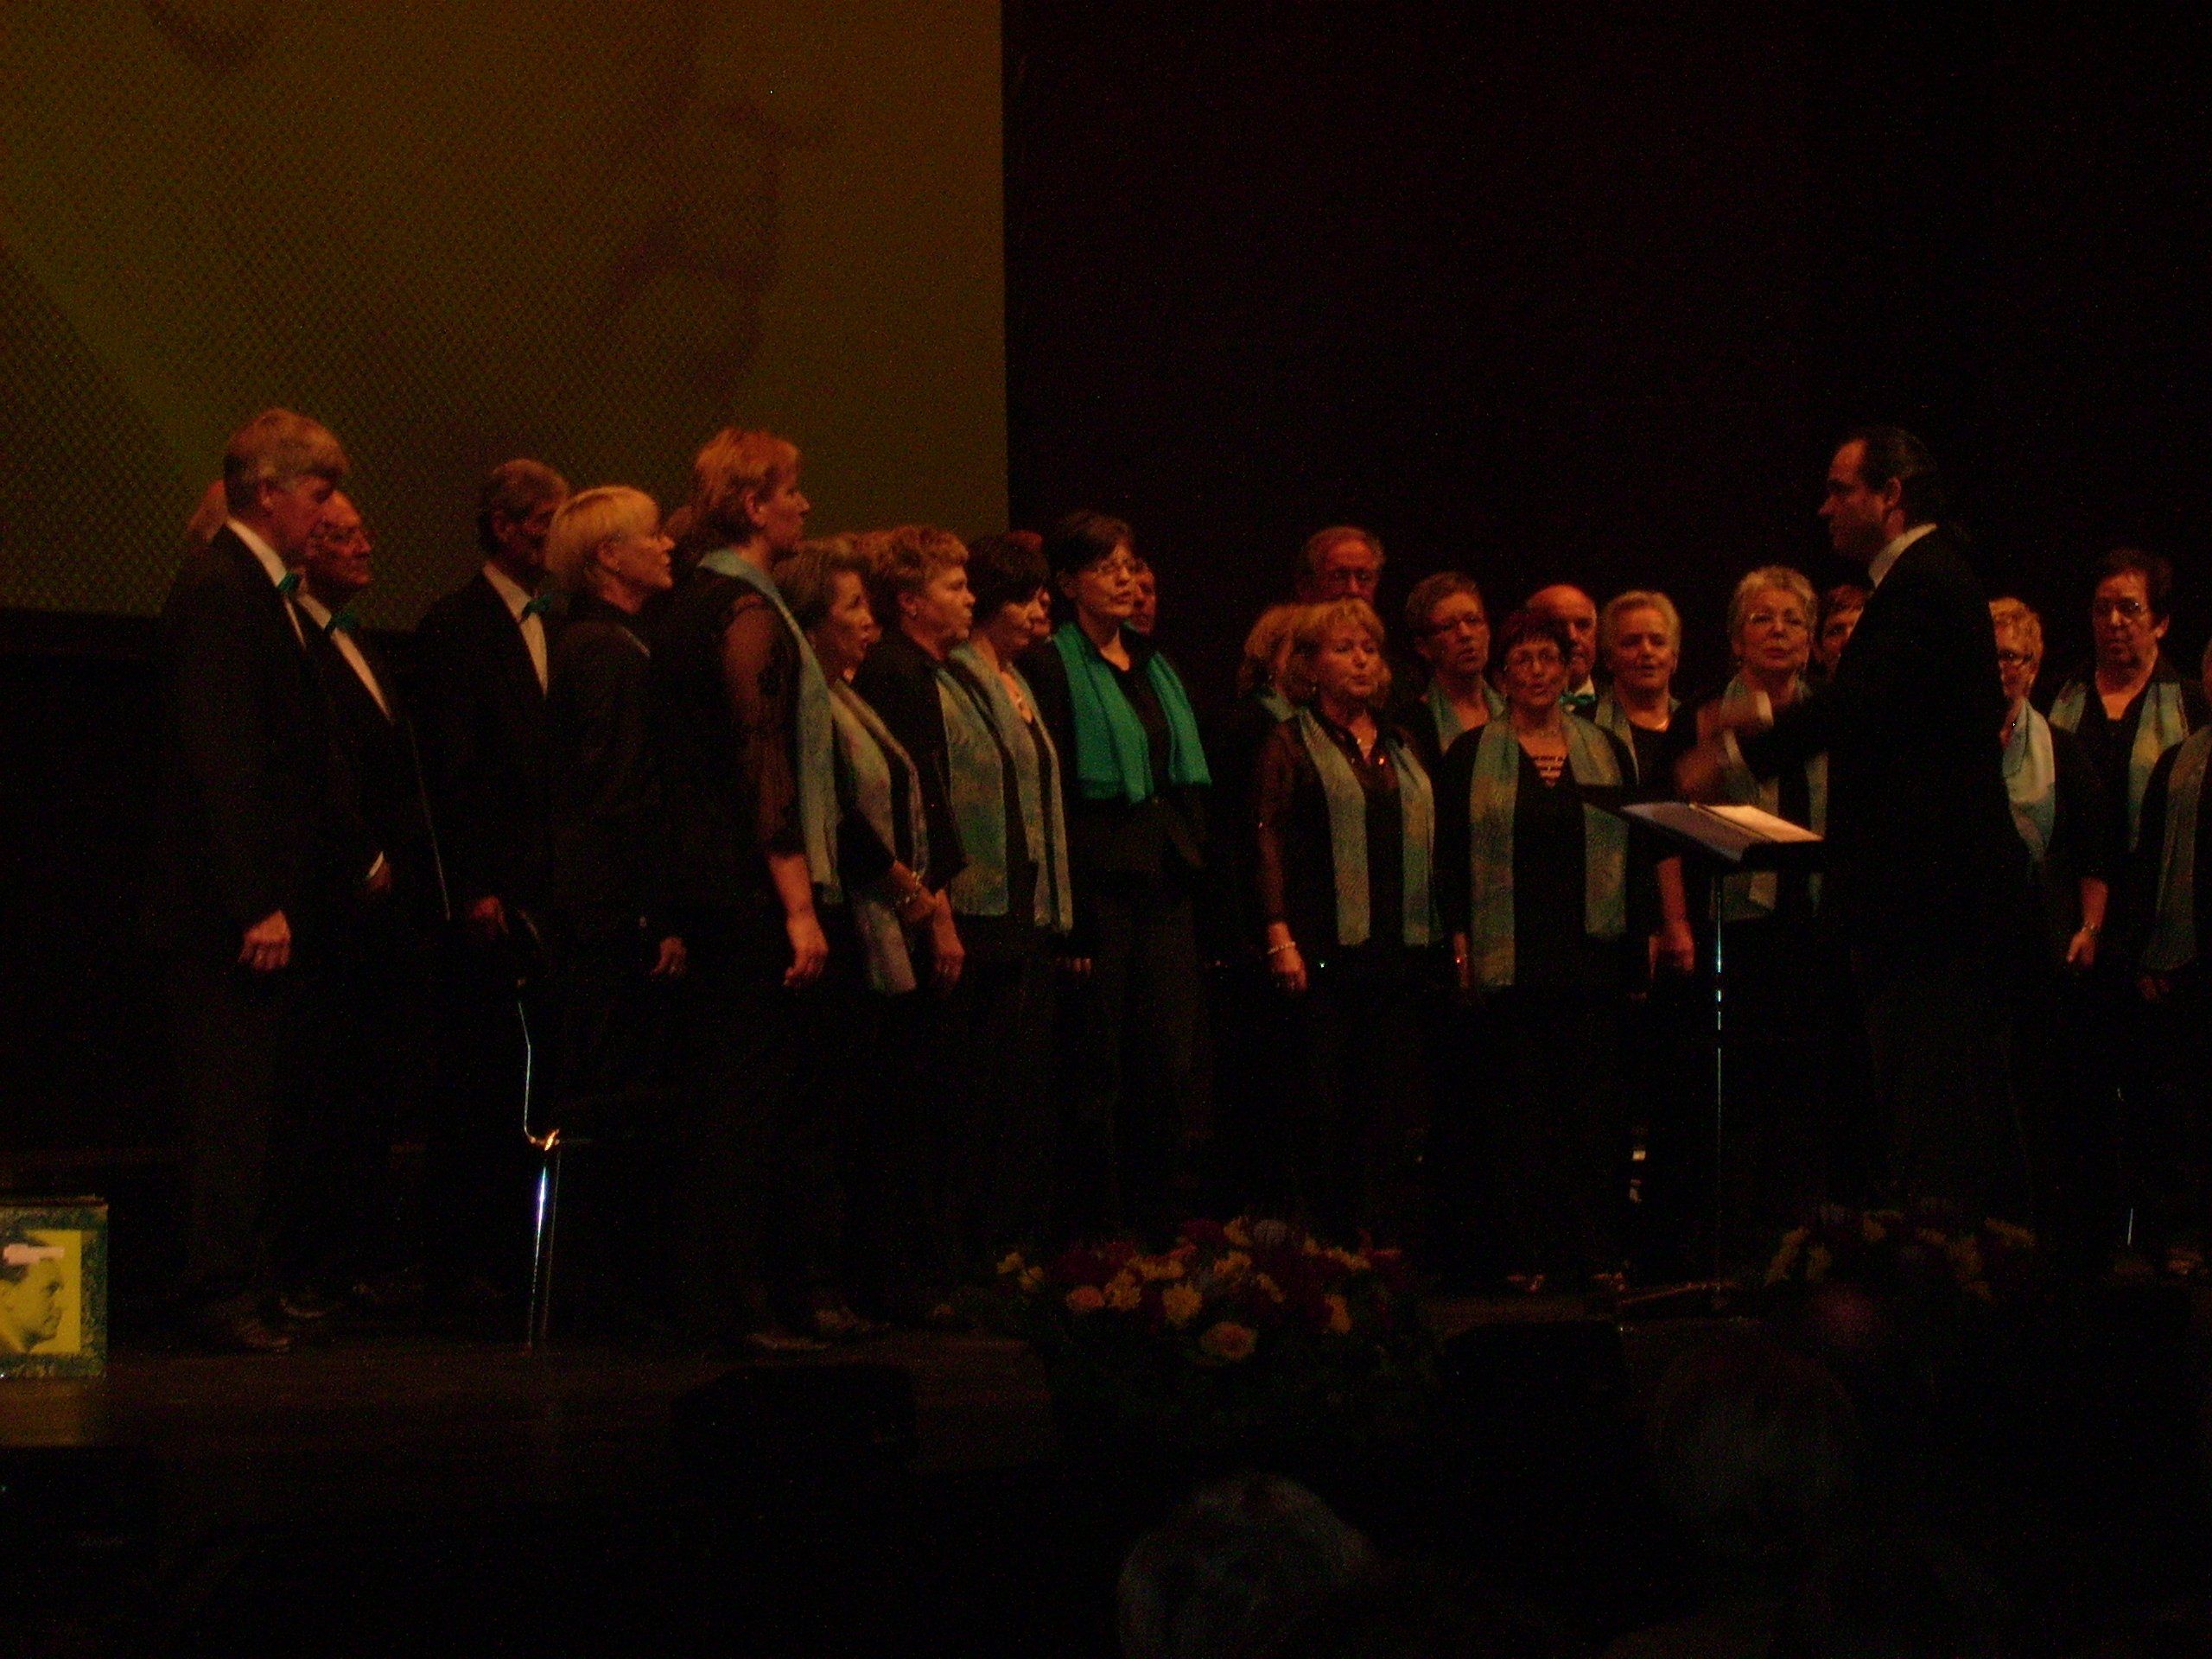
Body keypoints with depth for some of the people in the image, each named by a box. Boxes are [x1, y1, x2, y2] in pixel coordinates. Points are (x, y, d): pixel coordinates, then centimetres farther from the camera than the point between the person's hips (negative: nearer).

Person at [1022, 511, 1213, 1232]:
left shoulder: (1155, 665, 19)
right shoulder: (1050, 667, -4)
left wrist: (1191, 851, 10)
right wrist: (1066, 895, -17)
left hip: (1164, 879, 7)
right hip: (1099, 880, -7)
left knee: (1174, 1053, 5)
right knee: (1101, 1058, -3)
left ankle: (1168, 1218, 10)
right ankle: (1100, 1223, 2)